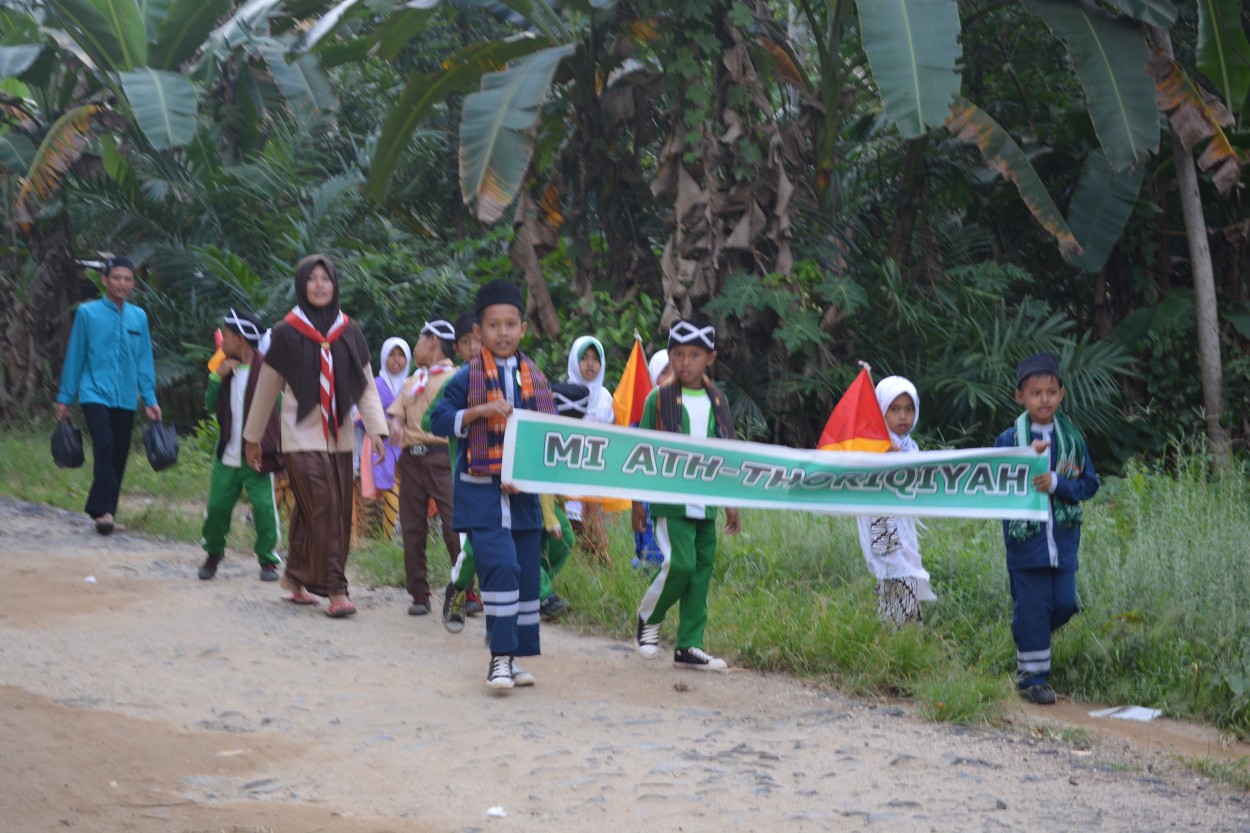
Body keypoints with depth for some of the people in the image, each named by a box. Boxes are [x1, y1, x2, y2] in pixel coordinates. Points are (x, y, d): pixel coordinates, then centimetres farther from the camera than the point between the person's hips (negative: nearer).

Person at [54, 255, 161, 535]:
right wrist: (64, 398, 4)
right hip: (95, 394, -4)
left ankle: (103, 509, 17)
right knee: (104, 448, -20)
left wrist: (150, 400, 8)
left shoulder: (139, 317, 7)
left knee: (119, 456, 5)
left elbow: (144, 362, 11)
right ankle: (104, 510, -19)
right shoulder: (87, 312, -2)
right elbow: (75, 356, 2)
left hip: (126, 399, 4)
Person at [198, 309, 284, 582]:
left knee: (264, 508, -6)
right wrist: (216, 377, -6)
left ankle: (268, 560, 8)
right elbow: (211, 406, 10)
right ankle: (213, 554, 26)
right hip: (226, 457, 6)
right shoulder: (227, 369, 10)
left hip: (257, 457, -5)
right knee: (217, 507, 7)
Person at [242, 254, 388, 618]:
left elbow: (366, 385, 5)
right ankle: (335, 590, -13)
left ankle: (296, 577, 25)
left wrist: (376, 429, -8)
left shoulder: (349, 332, 6)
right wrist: (252, 438, 10)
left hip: (339, 438, 4)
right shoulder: (286, 333, -2)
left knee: (314, 513, 8)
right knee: (324, 511, -13)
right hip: (302, 438, -4)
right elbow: (266, 389, 5)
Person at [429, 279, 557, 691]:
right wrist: (480, 411, -19)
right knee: (501, 567, -17)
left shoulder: (536, 379, 10)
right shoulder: (467, 378, -1)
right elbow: (438, 421, -6)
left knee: (526, 573, 7)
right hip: (481, 491, -5)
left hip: (523, 492, 5)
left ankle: (513, 657, 19)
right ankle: (500, 656, -10)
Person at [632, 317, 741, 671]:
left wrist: (732, 502, 13)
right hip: (670, 500, -5)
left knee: (702, 572, 5)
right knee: (680, 564, -16)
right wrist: (637, 502, -1)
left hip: (706, 503, 5)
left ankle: (689, 646, 13)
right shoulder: (658, 399, -3)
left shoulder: (718, 401, 8)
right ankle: (648, 618, 10)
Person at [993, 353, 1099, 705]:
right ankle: (1033, 676, 12)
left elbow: (1089, 483, 3)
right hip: (1025, 540, -3)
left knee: (1064, 604, 4)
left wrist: (1056, 483, -15)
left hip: (1063, 539, 3)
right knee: (1031, 608, 0)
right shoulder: (1008, 440, -4)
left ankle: (1030, 639, 33)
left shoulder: (1072, 438, 4)